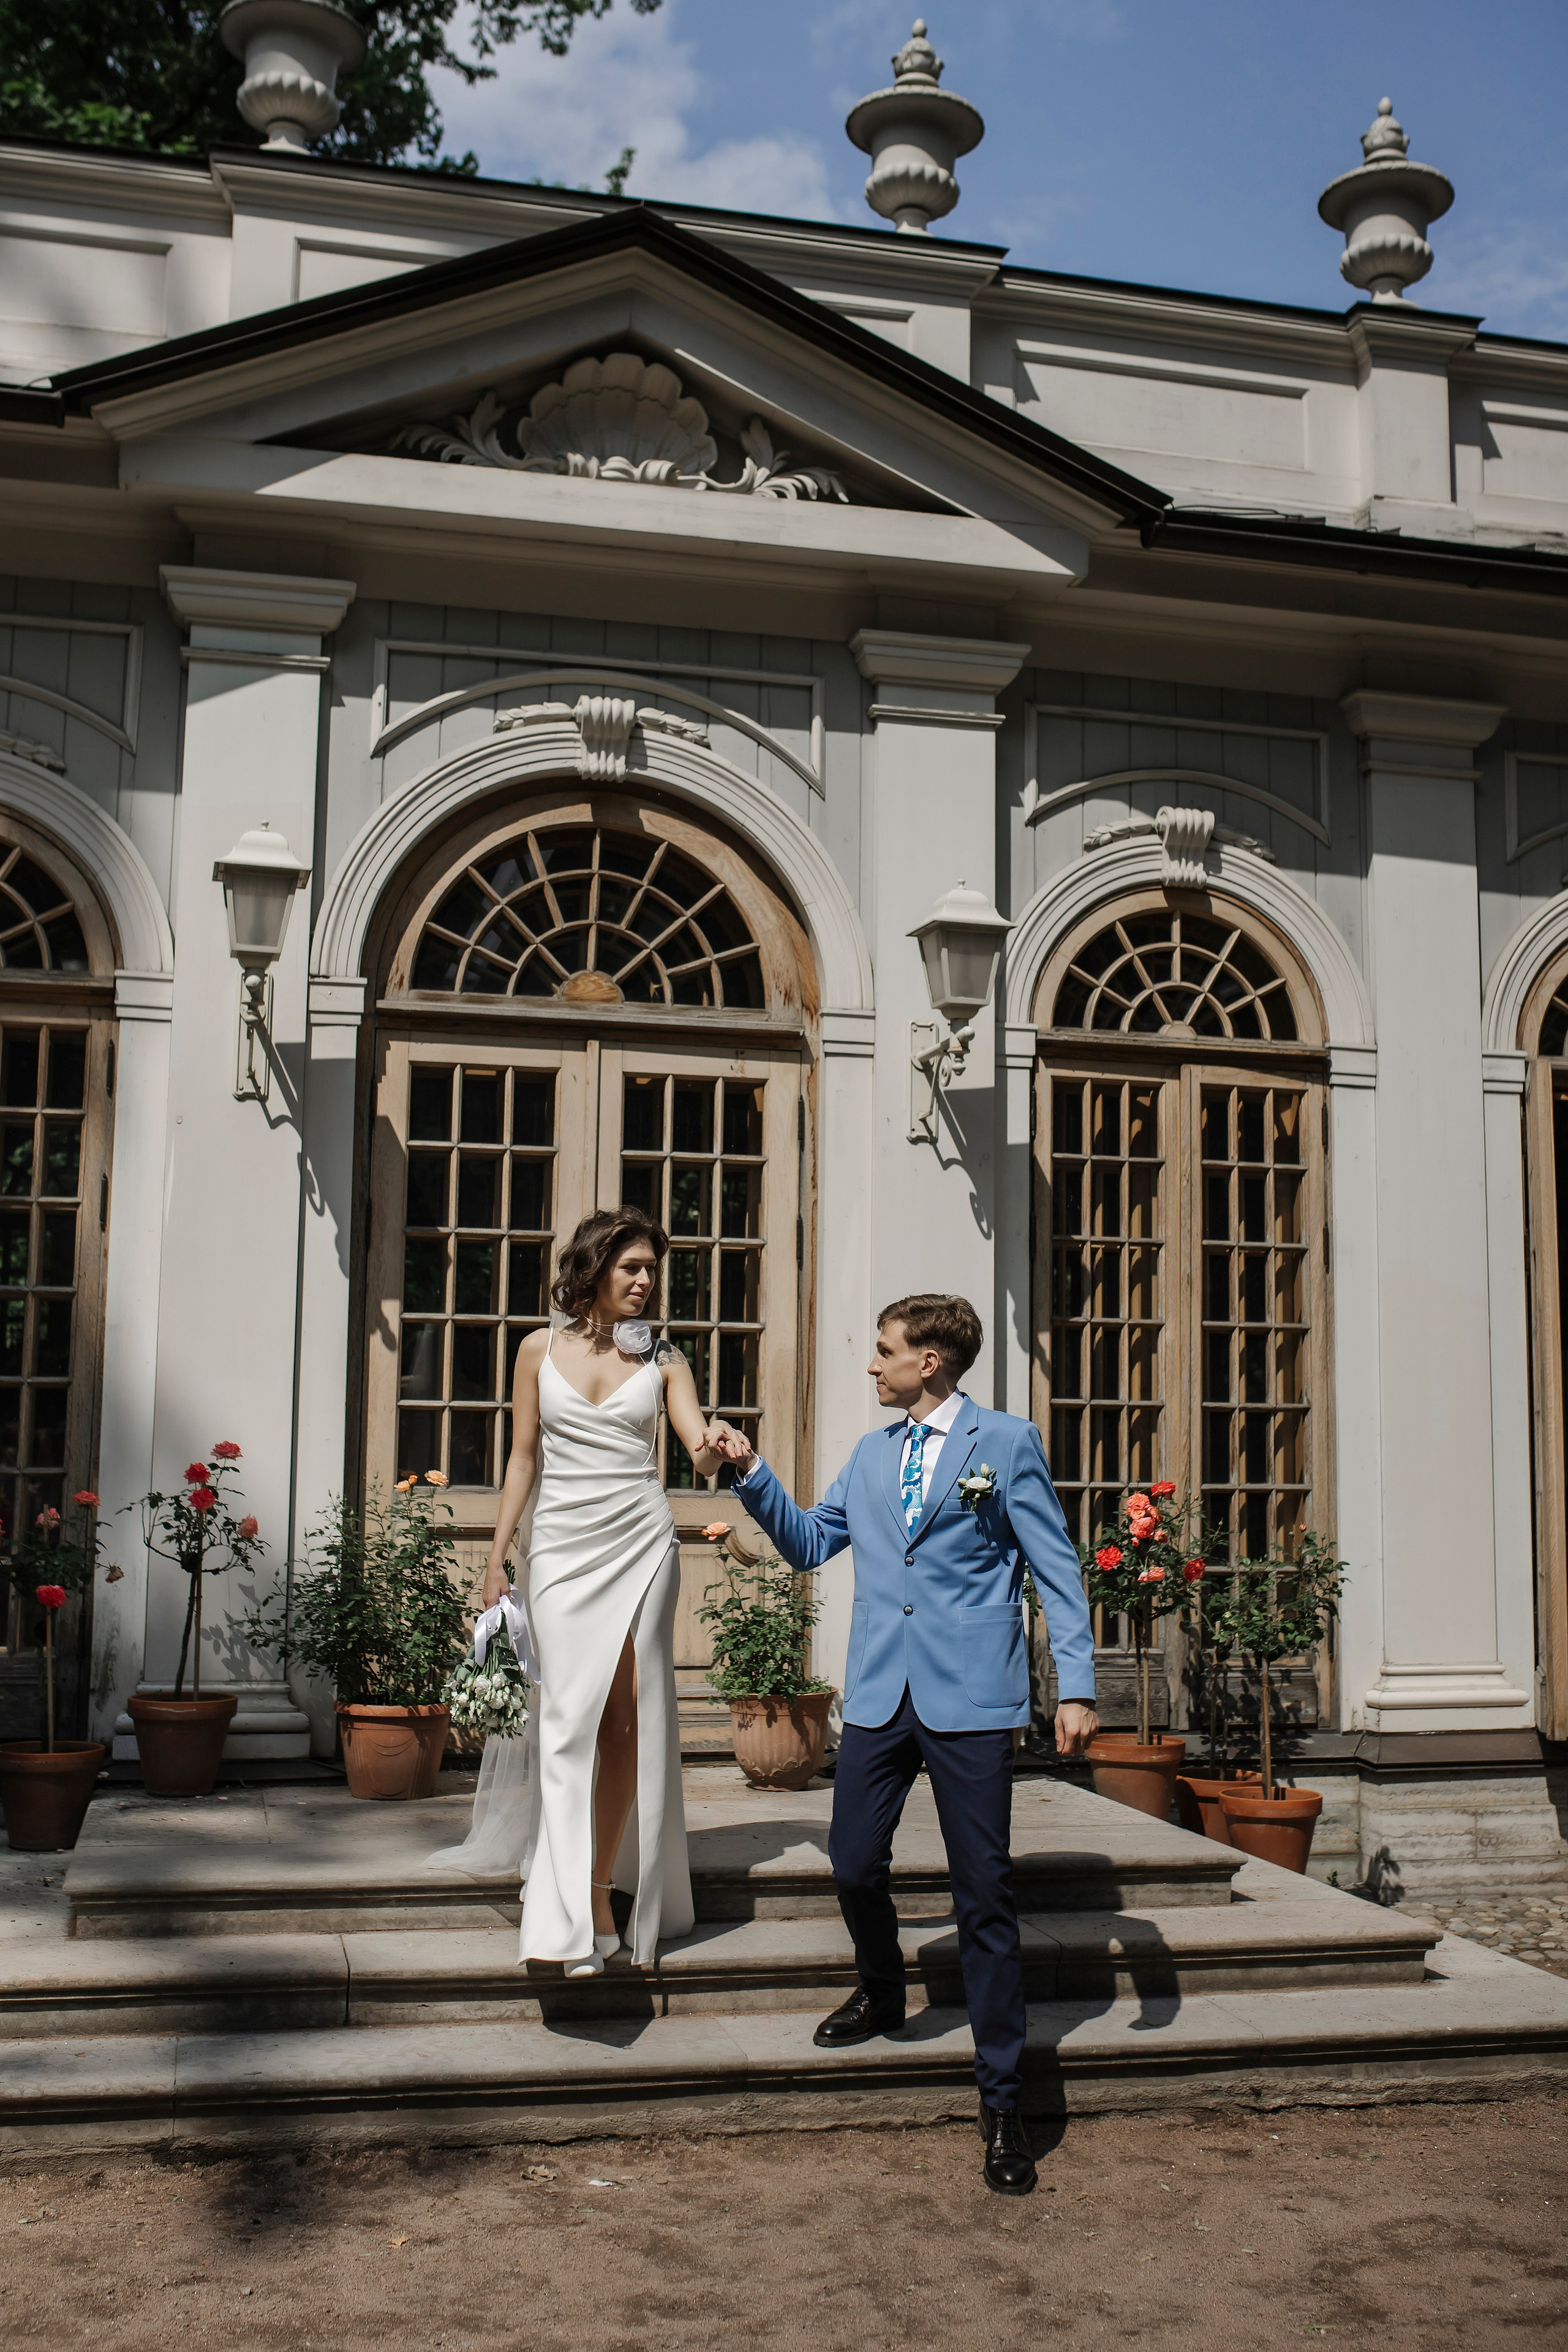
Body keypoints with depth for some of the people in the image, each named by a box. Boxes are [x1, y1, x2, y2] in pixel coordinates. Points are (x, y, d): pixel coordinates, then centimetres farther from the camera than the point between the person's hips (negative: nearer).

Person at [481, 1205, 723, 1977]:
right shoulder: (540, 1350, 6)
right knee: (570, 1717, -8)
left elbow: (700, 1447, -5)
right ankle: (571, 1918, -9)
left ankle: (603, 1878, 14)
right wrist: (497, 1556, 5)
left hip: (641, 1543, 1)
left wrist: (712, 1453, -29)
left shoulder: (662, 1360, 6)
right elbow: (523, 1457, 9)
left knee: (629, 1716, 0)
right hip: (563, 1544, -1)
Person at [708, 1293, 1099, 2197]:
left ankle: (1003, 2103, 7)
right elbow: (808, 1541, 22)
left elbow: (1058, 1568, -2)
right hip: (879, 1695, 5)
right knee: (855, 1866, 6)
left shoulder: (1008, 1442, 0)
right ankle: (884, 1994, 38)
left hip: (971, 1698, -5)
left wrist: (1077, 1686, -9)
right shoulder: (871, 1455, 17)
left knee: (985, 1896, -1)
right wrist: (752, 1473, 10)